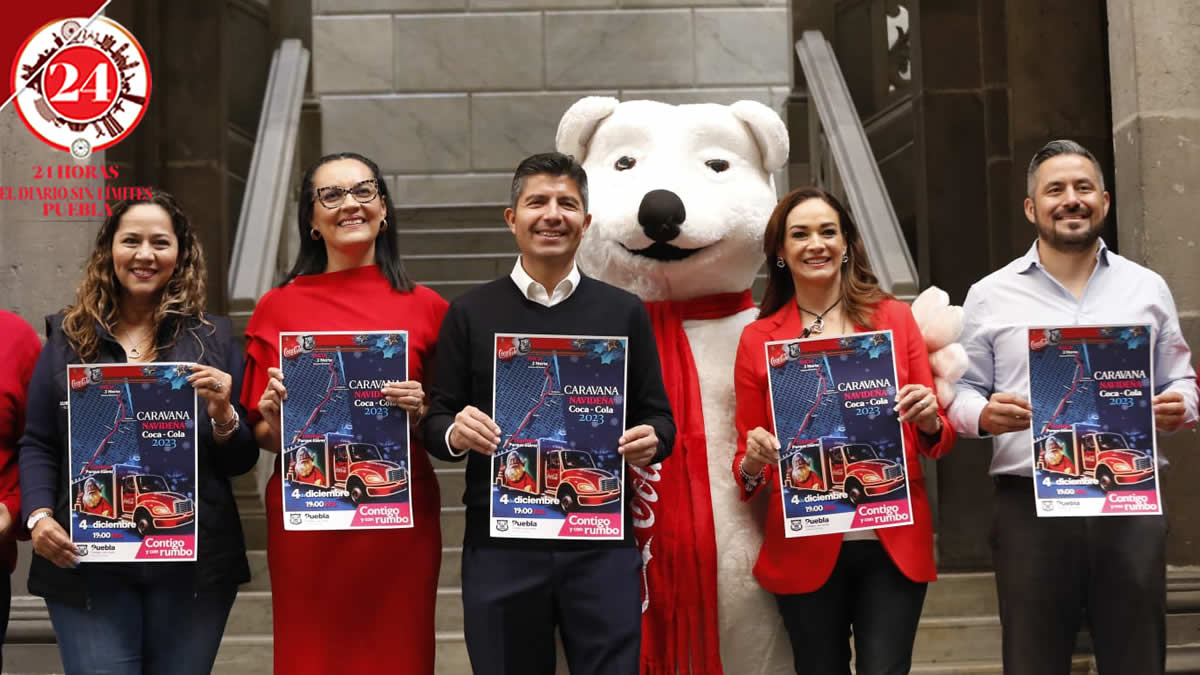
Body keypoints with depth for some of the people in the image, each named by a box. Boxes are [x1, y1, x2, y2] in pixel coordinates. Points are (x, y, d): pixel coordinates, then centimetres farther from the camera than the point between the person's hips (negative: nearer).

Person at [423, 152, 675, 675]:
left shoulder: (625, 312, 7)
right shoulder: (469, 313, 6)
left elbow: (659, 417, 9)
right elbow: (435, 421, 6)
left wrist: (651, 441, -13)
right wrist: (455, 433, -16)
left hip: (603, 543, 0)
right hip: (500, 546, 0)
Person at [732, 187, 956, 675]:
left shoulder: (895, 317, 4)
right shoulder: (757, 339, 3)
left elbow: (938, 438, 8)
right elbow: (746, 465, 7)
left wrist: (930, 421, -13)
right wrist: (753, 464, -15)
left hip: (895, 544, 0)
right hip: (805, 550, 0)